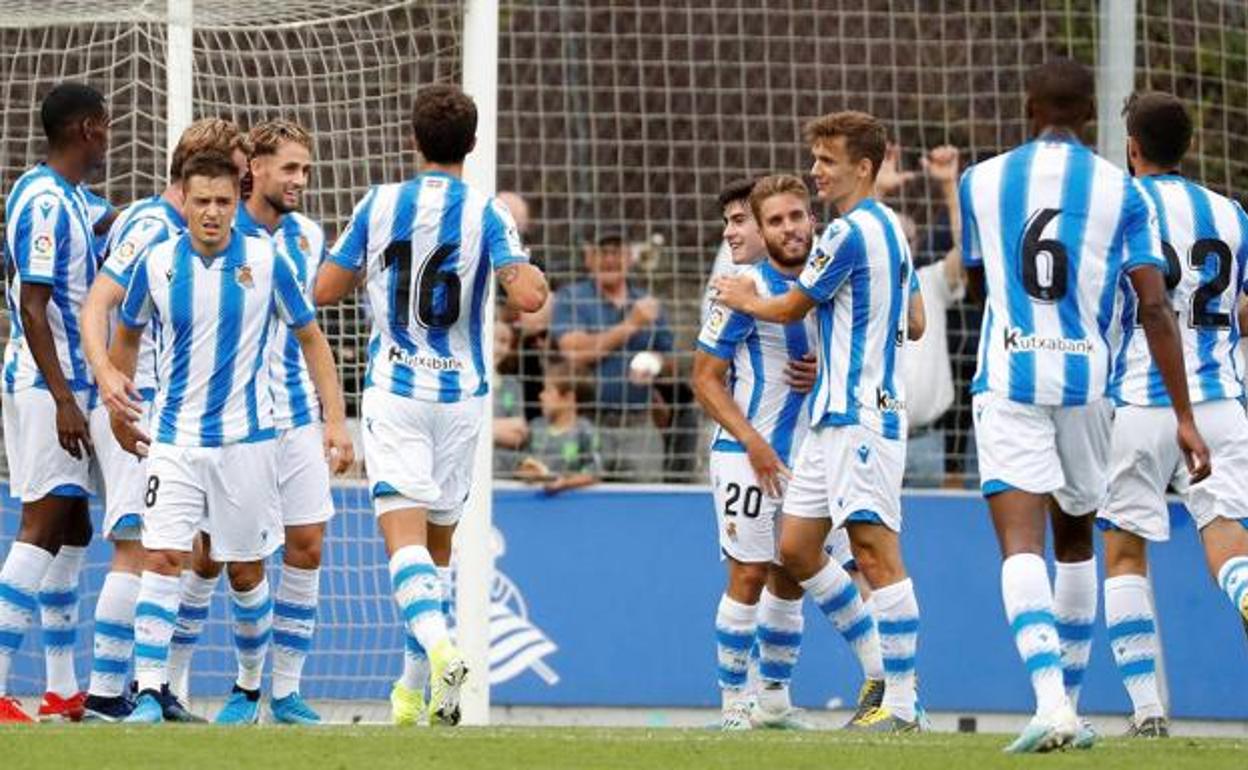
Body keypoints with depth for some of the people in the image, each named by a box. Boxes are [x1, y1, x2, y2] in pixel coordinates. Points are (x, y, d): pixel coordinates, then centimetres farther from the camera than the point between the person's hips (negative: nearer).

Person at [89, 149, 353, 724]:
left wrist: (335, 419, -2)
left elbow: (310, 338, 4)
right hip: (174, 438, 0)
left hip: (245, 438, 0)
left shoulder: (266, 262, -5)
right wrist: (119, 406, 17)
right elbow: (127, 335, 16)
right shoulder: (156, 265, -2)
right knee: (162, 558, -12)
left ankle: (249, 687, 25)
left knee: (245, 570, 7)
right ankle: (149, 694, -15)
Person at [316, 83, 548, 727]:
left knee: (404, 534, -11)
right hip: (459, 394, 1)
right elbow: (527, 296, -15)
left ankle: (437, 645, -38)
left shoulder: (379, 205, -2)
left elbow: (325, 290, 4)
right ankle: (414, 689, 20)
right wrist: (536, 278, 8)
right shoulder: (486, 214, -4)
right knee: (439, 540, 15)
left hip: (393, 391, -1)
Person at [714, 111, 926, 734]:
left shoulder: (851, 233, -13)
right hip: (834, 414, 10)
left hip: (860, 415, -10)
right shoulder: (890, 228, 17)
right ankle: (878, 664, 18)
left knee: (876, 552, -10)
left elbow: (790, 308, -2)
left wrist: (746, 300, 17)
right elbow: (914, 324, 24)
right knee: (795, 548, 11)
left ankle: (901, 703, -11)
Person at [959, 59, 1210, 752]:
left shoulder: (983, 182, 4)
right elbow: (1155, 309, -5)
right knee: (1076, 539, 20)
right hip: (1086, 382, 1)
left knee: (1022, 544, -10)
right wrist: (1185, 418, -3)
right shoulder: (1122, 193, 1)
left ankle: (1052, 701, -30)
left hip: (1008, 380, -1)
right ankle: (1070, 702, 26)